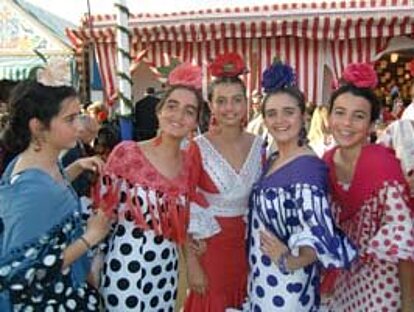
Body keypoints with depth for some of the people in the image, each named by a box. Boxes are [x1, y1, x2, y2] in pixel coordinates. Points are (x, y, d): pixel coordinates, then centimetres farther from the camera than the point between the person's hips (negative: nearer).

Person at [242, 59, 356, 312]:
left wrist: (293, 261, -49)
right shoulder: (272, 159, 5)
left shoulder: (308, 167, -22)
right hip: (263, 275, 8)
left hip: (286, 281, -8)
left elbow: (320, 231, -32)